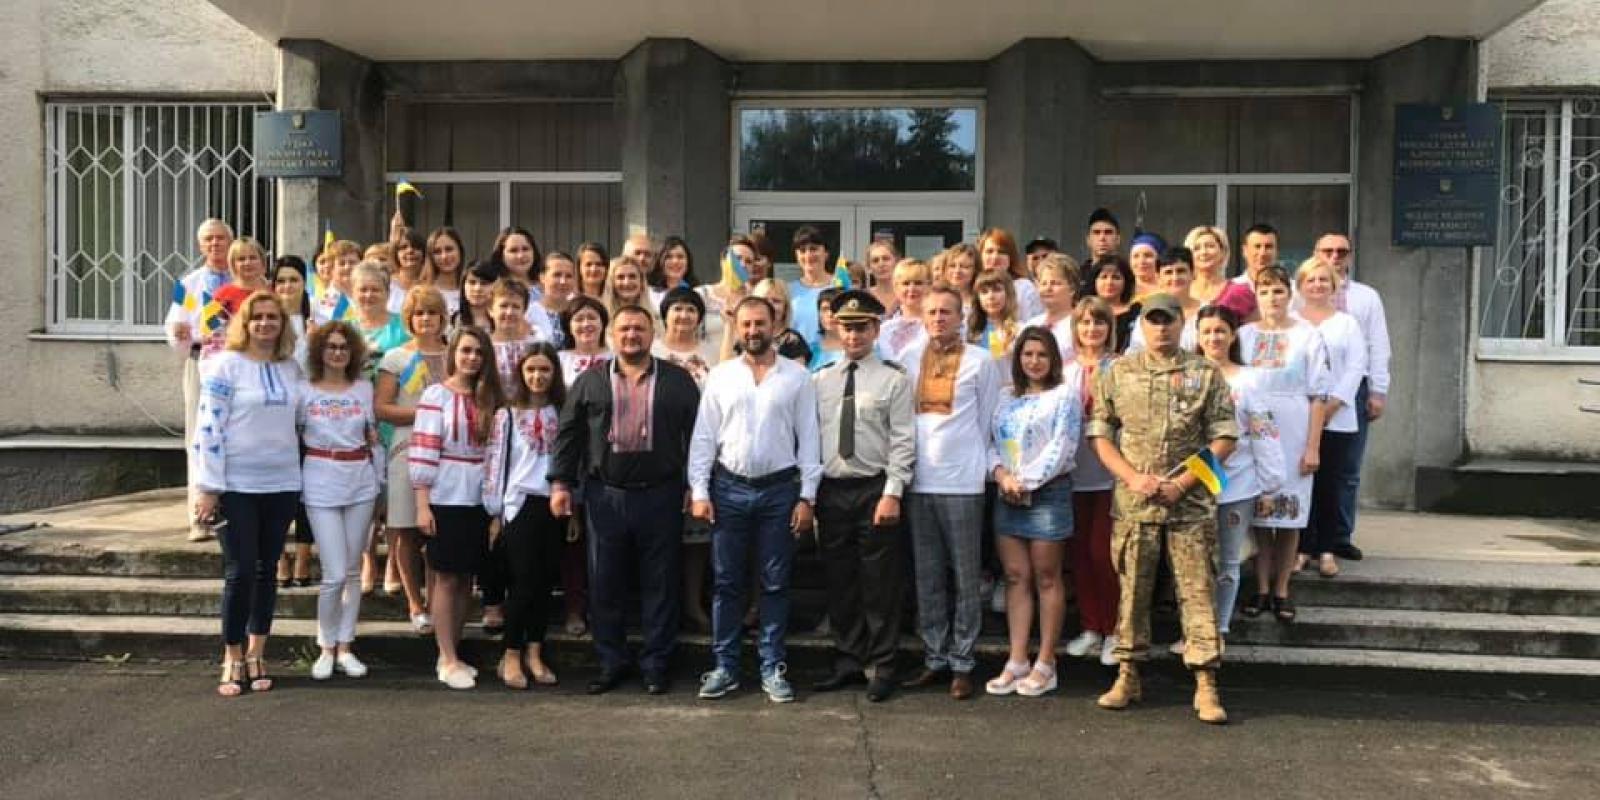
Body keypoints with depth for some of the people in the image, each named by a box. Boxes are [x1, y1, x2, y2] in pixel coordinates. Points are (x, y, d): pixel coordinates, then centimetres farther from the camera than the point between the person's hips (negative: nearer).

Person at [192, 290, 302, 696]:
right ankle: (232, 659, 12)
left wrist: (299, 473, 12)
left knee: (267, 570, 9)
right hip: (236, 485, -4)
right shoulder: (226, 365, -6)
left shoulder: (291, 368, 8)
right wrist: (208, 487, -14)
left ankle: (256, 655, 19)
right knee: (240, 572, -2)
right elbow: (209, 427, -10)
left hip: (282, 484, 4)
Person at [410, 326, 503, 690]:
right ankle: (448, 661, 7)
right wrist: (422, 504, -14)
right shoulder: (436, 394, -5)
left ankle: (450, 654, 19)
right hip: (445, 499, -5)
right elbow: (422, 453, -9)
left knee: (466, 579, 9)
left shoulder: (488, 398, 10)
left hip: (478, 499, 5)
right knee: (446, 578, 1)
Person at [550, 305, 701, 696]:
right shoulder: (590, 381, 8)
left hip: (660, 495, -1)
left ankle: (656, 664, 17)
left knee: (660, 583, 5)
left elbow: (695, 434, 4)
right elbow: (568, 434, 7)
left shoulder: (678, 380, 5)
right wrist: (561, 482, -1)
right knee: (605, 584, 7)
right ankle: (612, 661, 21)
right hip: (605, 495, 1)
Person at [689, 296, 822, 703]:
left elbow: (808, 439, 0)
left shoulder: (797, 377, 1)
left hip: (779, 490, -1)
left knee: (776, 584, 7)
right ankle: (725, 667, 17)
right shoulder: (720, 376, 4)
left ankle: (772, 669, 17)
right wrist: (699, 492, -3)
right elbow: (703, 437, 3)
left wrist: (807, 497, -4)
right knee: (726, 582, 6)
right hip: (728, 489, 1)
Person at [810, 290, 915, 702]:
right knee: (839, 582, 12)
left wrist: (892, 493, -14)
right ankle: (848, 660, 25)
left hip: (875, 490, -4)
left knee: (881, 584, 3)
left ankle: (880, 666, 15)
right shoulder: (820, 379, 9)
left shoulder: (894, 378, -3)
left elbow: (903, 441, -7)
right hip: (831, 490, 4)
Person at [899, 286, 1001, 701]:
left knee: (966, 577, 3)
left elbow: (986, 420, 4)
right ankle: (935, 658, 19)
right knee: (927, 577, 9)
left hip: (962, 481, -3)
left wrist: (970, 459, 3)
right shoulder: (908, 359, 9)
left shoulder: (981, 361, 0)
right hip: (918, 481, 3)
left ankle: (961, 663, 12)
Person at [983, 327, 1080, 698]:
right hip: (1008, 496, 5)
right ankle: (1016, 662, 10)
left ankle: (1045, 665, 8)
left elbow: (1062, 447, -10)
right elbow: (990, 441, 11)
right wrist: (1002, 474, -8)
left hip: (1048, 492, -5)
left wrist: (1026, 482, -12)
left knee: (1046, 578, 1)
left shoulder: (1064, 395, -1)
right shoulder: (1005, 396, 15)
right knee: (1016, 578, 6)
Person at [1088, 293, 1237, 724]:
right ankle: (1129, 675, 20)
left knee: (1197, 591, 0)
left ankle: (1206, 685, 5)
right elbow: (1100, 433, 4)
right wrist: (1133, 478, -9)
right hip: (1132, 504, 1)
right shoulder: (1117, 373, 6)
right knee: (1132, 590, 8)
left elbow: (1224, 437, 0)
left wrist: (1182, 483, -10)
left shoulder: (1205, 374, 3)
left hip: (1191, 504, -1)